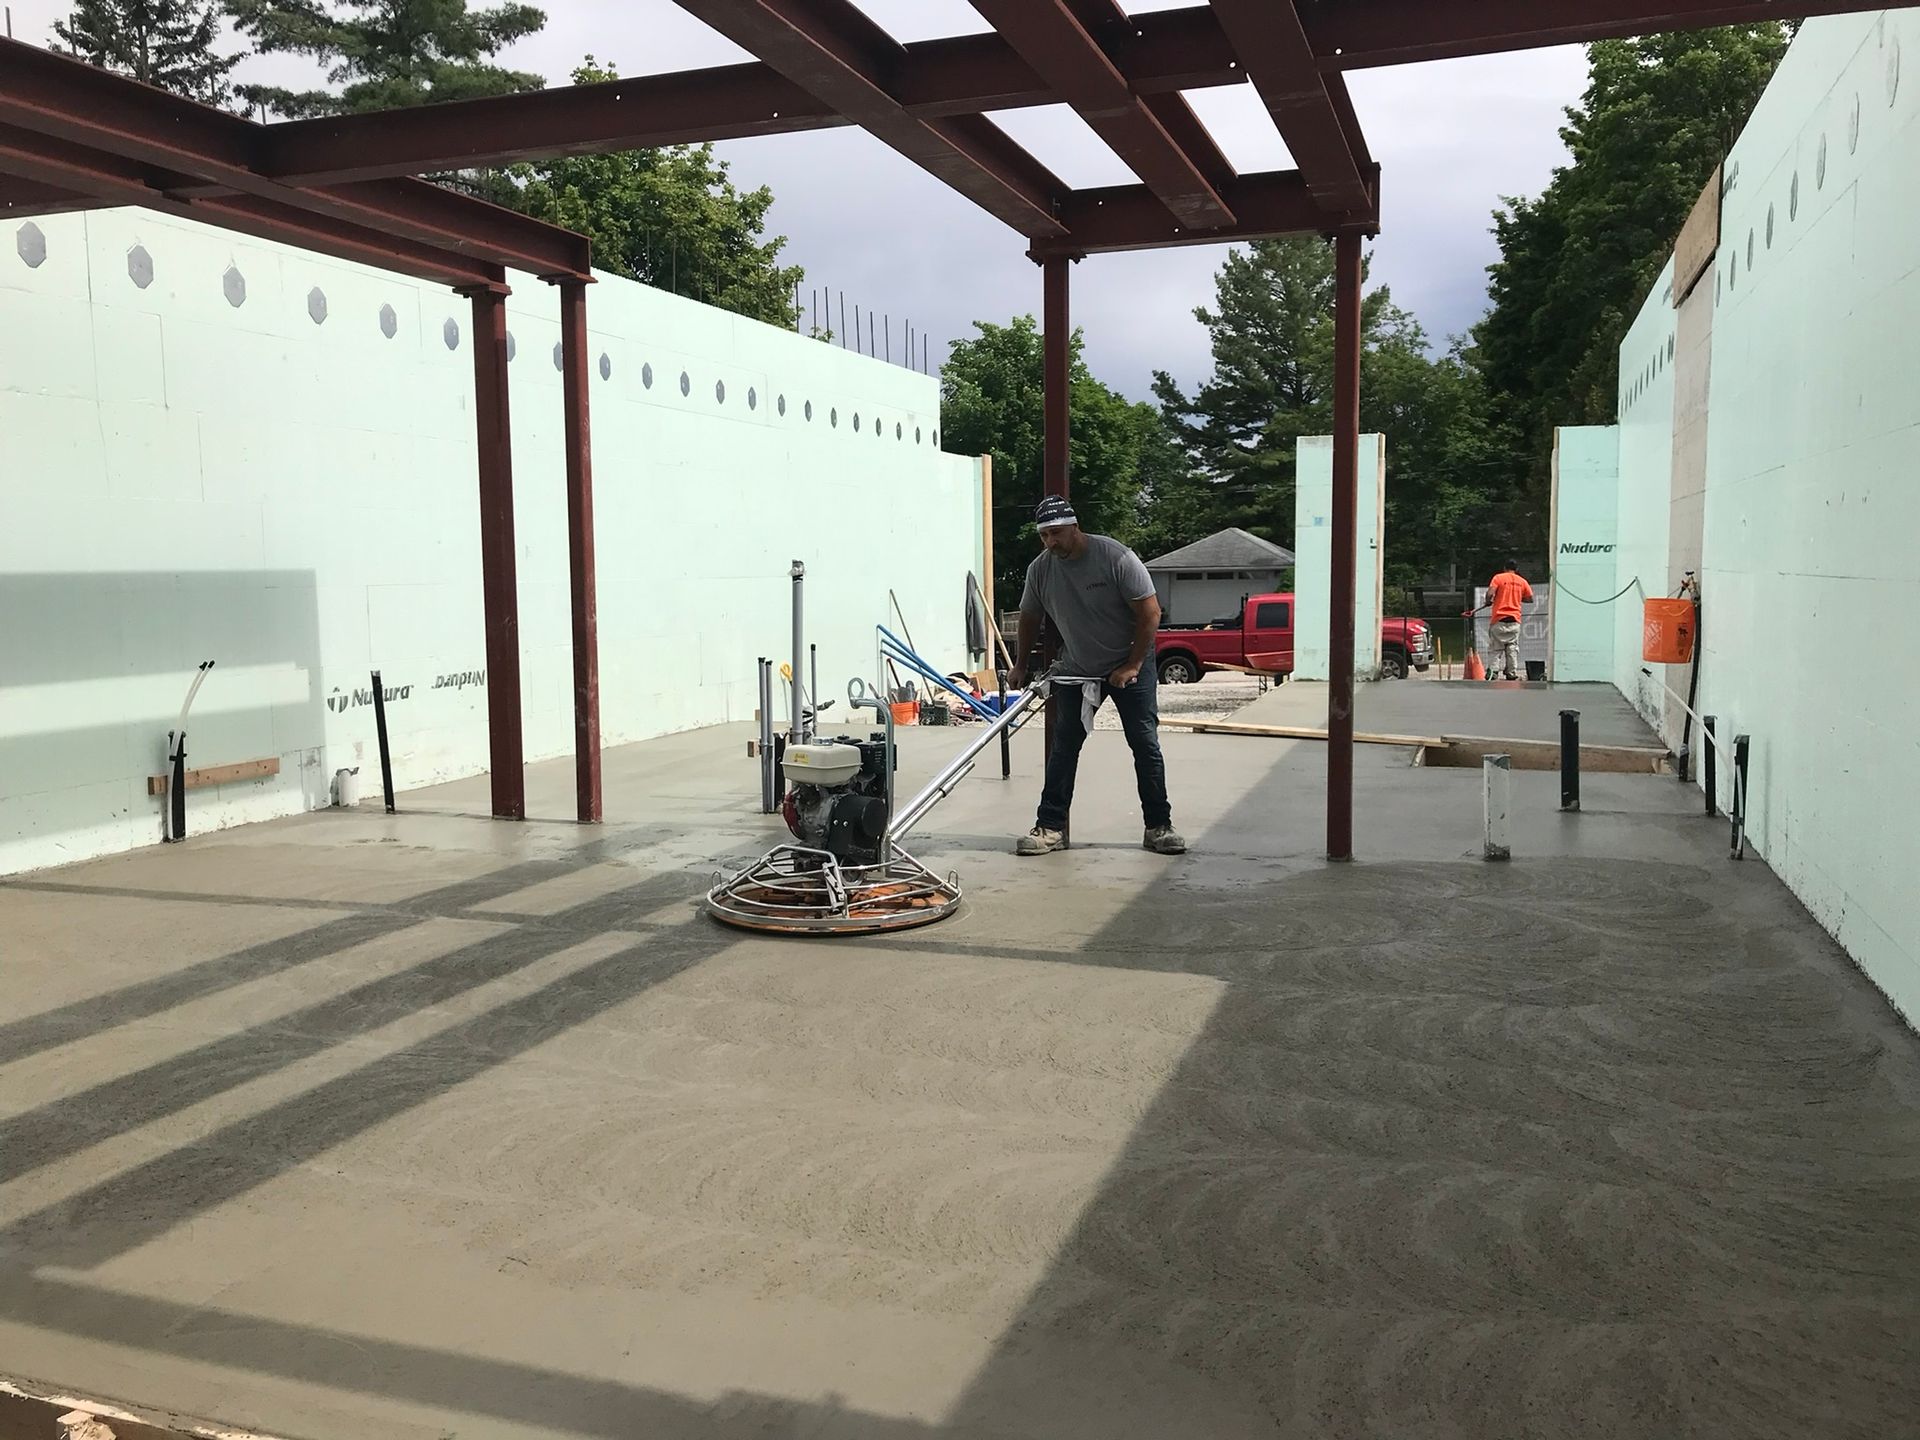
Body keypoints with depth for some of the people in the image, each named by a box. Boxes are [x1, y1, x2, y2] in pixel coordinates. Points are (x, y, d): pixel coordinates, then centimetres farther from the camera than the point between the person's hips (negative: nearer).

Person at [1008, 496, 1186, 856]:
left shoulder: (1116, 557, -21)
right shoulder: (1040, 569, -7)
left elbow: (1150, 612, -18)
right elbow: (1029, 619, 10)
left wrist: (1132, 666, -18)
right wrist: (1021, 665, 16)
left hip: (1129, 664, -3)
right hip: (1075, 669, 3)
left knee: (1146, 744, -3)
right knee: (1064, 746, 1)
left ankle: (1158, 827, 5)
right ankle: (1051, 827, 6)